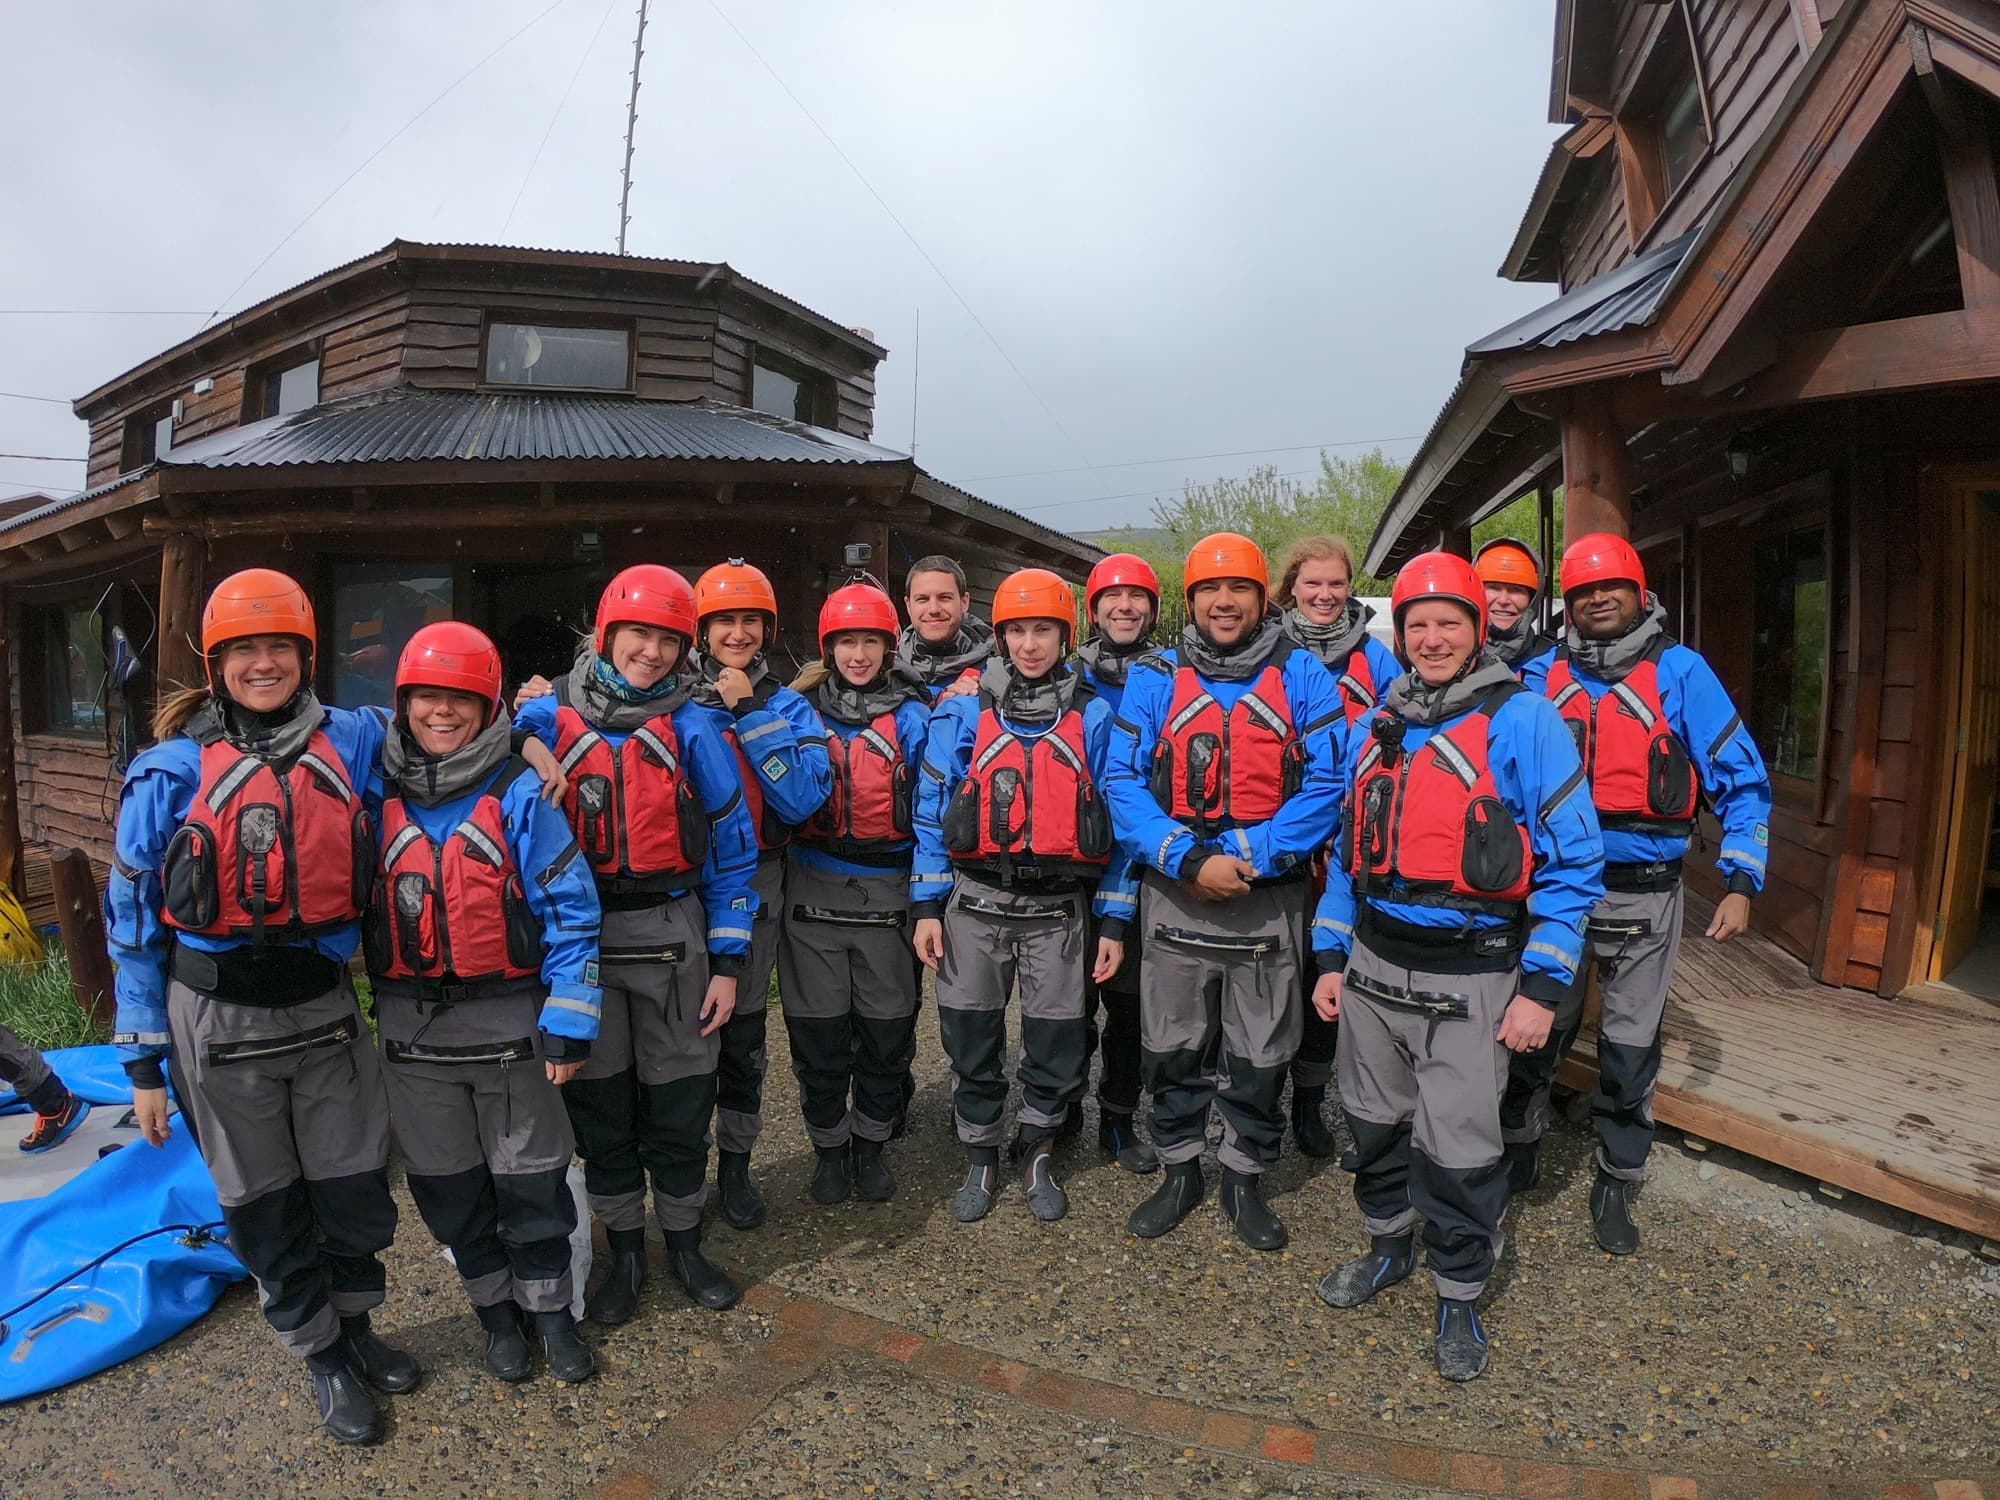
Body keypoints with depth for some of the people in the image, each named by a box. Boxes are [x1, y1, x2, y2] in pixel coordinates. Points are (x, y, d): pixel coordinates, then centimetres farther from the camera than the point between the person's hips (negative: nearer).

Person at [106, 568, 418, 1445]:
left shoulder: (354, 743, -3)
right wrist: (142, 1059, 0)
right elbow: (135, 918, -1)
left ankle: (354, 1322, 42)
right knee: (265, 1207, 14)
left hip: (325, 1005, 2)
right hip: (218, 1023, -1)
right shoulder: (173, 771, -6)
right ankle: (323, 1357, 37)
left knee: (356, 1189, 13)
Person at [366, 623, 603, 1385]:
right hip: (412, 1026, 3)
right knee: (449, 1184, 15)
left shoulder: (521, 796, -9)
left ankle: (549, 1309, 31)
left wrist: (568, 1023, -13)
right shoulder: (378, 798, 1)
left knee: (531, 1178, 10)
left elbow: (570, 910, -10)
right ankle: (495, 1309, 36)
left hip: (508, 1019, -3)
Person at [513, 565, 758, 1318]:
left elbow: (733, 846, -2)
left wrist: (727, 962, -3)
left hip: (671, 931, -1)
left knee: (679, 1101, 10)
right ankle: (624, 1249, 33)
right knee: (598, 1101, 13)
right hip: (578, 934, 1)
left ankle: (684, 1241, 32)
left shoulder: (693, 727, -4)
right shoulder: (547, 715, -2)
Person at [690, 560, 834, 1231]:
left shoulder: (787, 707, 1)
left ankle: (736, 1164, 30)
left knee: (743, 1030, 11)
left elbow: (803, 798, -15)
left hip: (756, 882, 1)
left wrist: (750, 713, -18)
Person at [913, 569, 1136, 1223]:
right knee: (971, 1040, 11)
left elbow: (1113, 821, 3)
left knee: (1057, 1044, 10)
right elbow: (934, 810, 1)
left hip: (1058, 907, 0)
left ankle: (1039, 1156, 35)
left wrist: (1113, 922, 1)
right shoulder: (964, 710, 0)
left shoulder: (1093, 716, 1)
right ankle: (980, 1162, 32)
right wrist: (927, 907, -3)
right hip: (976, 903, 0)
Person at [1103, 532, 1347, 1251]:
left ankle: (1245, 1179, 33)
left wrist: (1251, 856, -18)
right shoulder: (1154, 677, 1)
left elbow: (1327, 783, -8)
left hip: (1271, 902, 0)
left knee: (1260, 1057, 13)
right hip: (1175, 900, 1)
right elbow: (1122, 780, -5)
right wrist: (1190, 860, -17)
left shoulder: (1302, 675, -1)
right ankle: (1180, 1172, 35)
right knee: (1171, 1050, 14)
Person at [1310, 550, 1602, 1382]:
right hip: (1373, 967, 5)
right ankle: (1389, 1246, 43)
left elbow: (1574, 858, -10)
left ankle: (1460, 1298, 29)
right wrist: (1330, 956, 11)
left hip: (1469, 978, -5)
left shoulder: (1522, 720, -10)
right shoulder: (1375, 728, 7)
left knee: (1458, 1153, 6)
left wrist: (1542, 986, -12)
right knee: (1374, 1125, 19)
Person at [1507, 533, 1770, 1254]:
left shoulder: (1681, 671, -3)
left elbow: (1743, 778, -1)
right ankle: (1519, 1152, 33)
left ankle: (1616, 1185, 28)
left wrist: (1741, 882, -6)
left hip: (1643, 895, -1)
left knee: (1630, 1049, 10)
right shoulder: (1541, 676, 2)